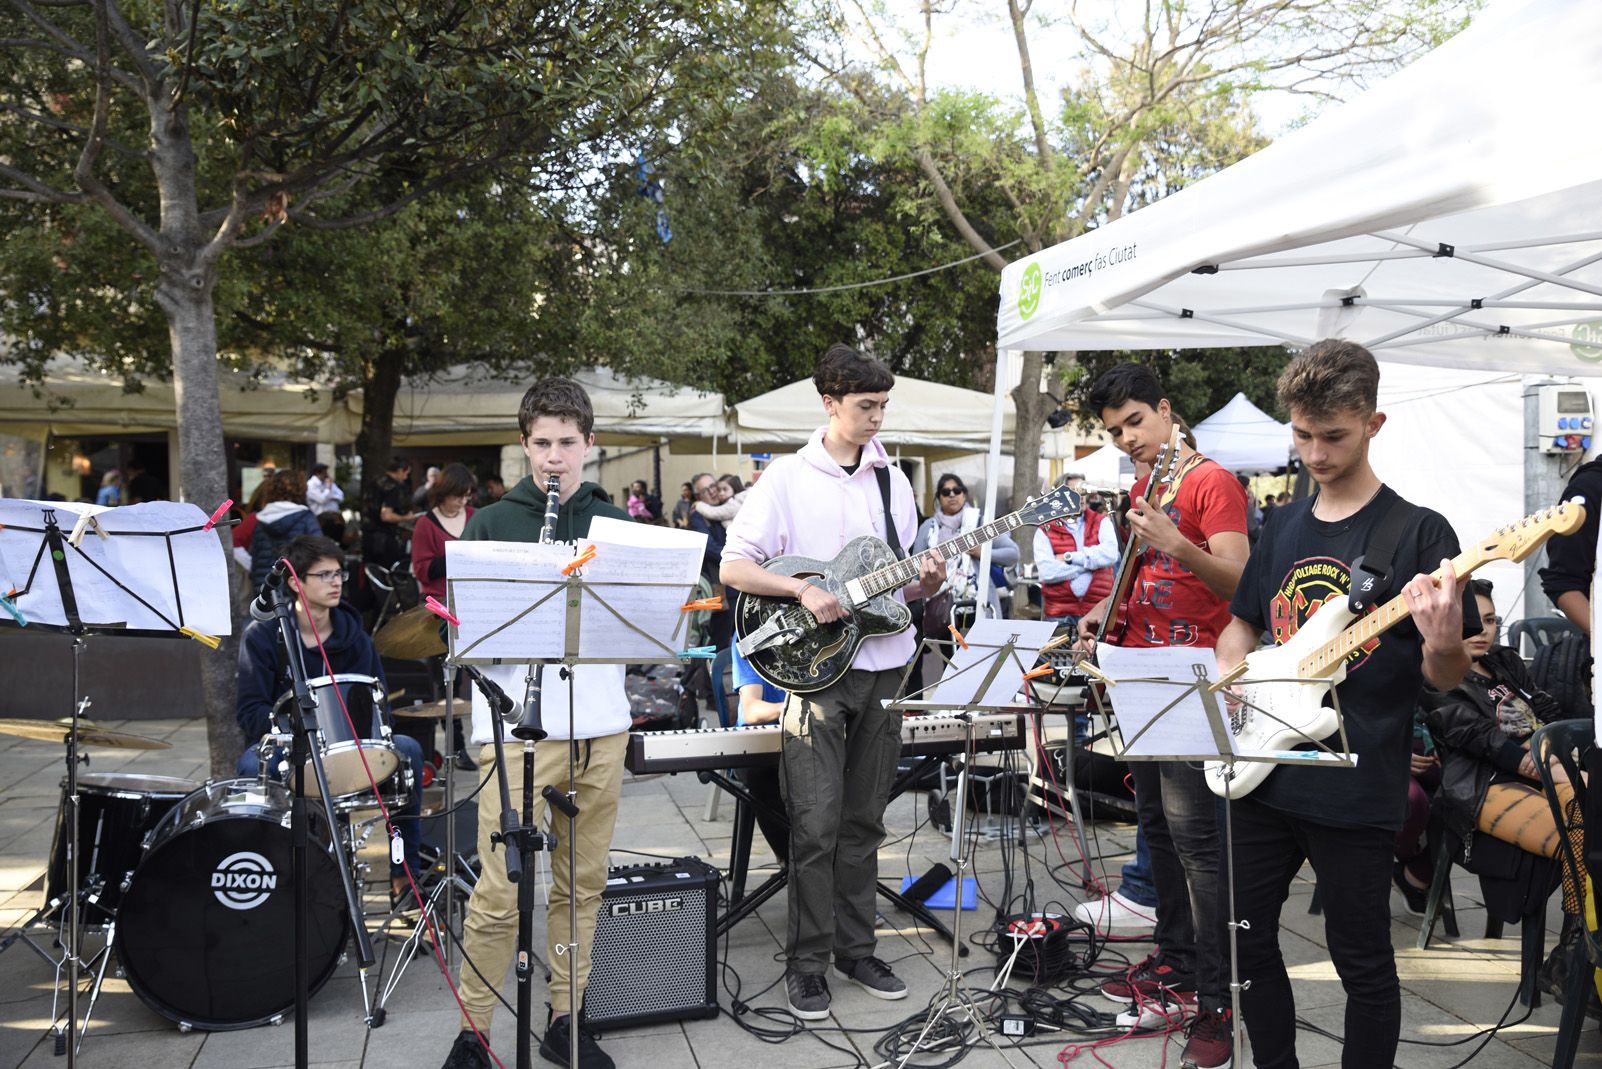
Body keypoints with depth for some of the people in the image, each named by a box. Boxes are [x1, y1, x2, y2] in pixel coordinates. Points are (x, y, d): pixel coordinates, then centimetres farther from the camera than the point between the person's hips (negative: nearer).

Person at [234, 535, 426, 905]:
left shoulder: (354, 638, 6)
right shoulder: (262, 635, -3)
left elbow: (378, 704, 8)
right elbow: (249, 711, -9)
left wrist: (362, 727, -15)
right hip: (280, 749, -3)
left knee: (407, 748, -22)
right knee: (252, 765, -37)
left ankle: (405, 871, -15)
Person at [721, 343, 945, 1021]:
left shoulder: (892, 479, 11)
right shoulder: (789, 477, -4)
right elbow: (733, 567, -7)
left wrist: (924, 583, -6)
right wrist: (804, 591, -20)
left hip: (883, 665, 5)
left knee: (863, 819, 12)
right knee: (816, 825, -4)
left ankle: (855, 950, 24)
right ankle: (806, 964, 9)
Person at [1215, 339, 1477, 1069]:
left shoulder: (1418, 532, -7)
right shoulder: (1283, 526, 9)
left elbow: (1446, 679, -6)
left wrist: (1442, 644, -29)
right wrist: (1227, 677, -1)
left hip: (1355, 791, -6)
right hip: (1263, 774, 6)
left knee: (1362, 962, 7)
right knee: (1246, 938, 15)